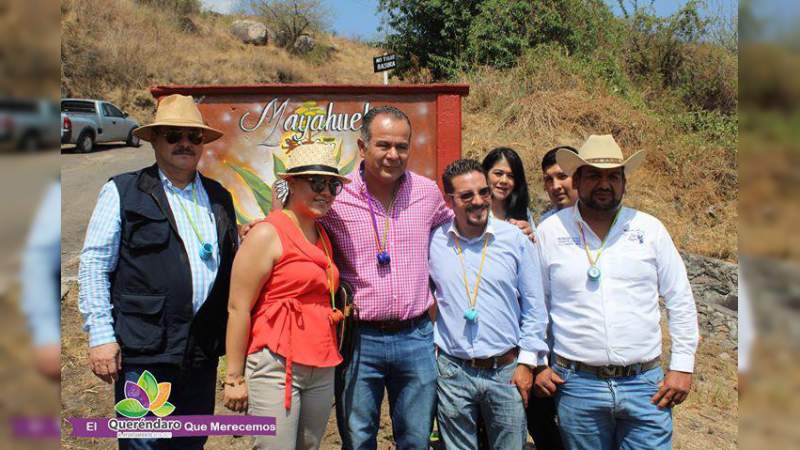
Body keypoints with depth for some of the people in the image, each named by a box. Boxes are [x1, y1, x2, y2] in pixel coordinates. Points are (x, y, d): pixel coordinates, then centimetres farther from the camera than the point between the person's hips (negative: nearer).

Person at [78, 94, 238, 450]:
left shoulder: (219, 197, 13)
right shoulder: (122, 192, -1)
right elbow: (94, 265, -4)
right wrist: (100, 335, -9)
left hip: (203, 353, 5)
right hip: (144, 352, -4)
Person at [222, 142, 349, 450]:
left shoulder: (324, 237, 13)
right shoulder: (267, 234, -9)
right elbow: (237, 308, -11)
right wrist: (235, 377, -11)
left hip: (322, 371, 7)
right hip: (276, 367, -7)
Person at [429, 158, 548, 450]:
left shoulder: (516, 239, -4)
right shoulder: (433, 240, -4)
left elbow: (534, 307, 2)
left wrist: (527, 363, 0)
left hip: (507, 371, 0)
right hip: (452, 371, 0)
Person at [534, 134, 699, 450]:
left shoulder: (649, 228, 3)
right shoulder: (550, 231, 0)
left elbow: (680, 301, 7)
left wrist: (683, 366, 3)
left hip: (646, 385, 1)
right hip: (577, 385, -1)